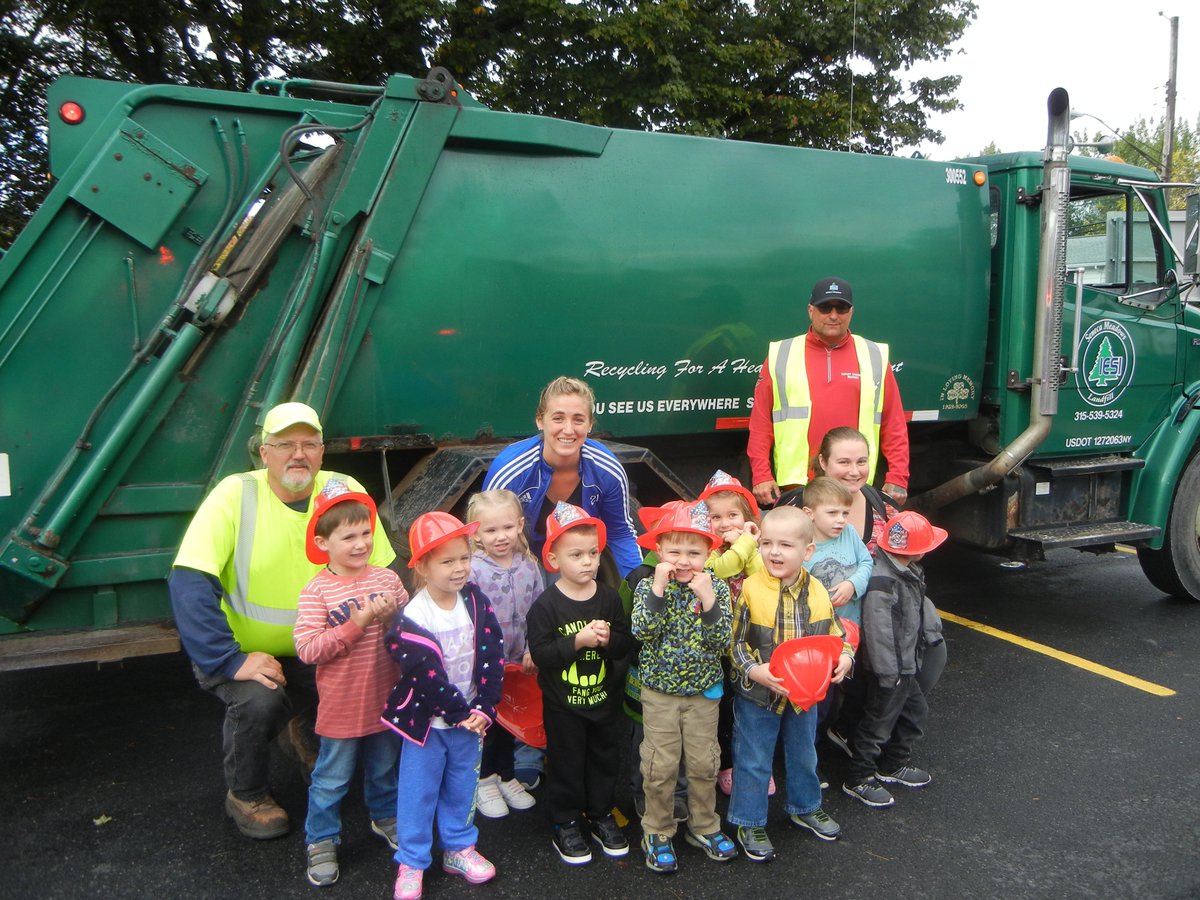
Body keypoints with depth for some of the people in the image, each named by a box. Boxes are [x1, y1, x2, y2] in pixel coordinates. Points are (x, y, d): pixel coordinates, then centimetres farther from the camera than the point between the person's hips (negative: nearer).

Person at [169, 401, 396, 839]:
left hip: (314, 650, 3)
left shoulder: (346, 492, -11)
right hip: (241, 650, -3)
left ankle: (304, 730, 21)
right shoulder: (235, 495, -19)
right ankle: (246, 796, 4)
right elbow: (189, 584, -25)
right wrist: (231, 660, -30)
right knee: (259, 699, -29)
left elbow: (384, 574, -5)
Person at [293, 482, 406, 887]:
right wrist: (355, 626, -27)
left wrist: (393, 617, -19)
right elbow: (306, 648, -23)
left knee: (385, 767, 23)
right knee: (331, 778, 11)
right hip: (341, 706, -4)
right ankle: (321, 841, 29)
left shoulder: (387, 578, -3)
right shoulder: (317, 591, -16)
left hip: (386, 699, 4)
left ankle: (385, 816, 46)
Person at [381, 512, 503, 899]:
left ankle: (458, 848, 37)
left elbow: (493, 656, -6)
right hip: (426, 721, -4)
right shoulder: (413, 618, -22)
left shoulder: (477, 603, -7)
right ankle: (411, 863, 25)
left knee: (462, 786, 18)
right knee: (419, 791, 9)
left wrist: (483, 708, -12)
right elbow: (426, 674, -21)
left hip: (470, 717, 4)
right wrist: (460, 712, -16)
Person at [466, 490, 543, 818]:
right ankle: (485, 781, 33)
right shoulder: (472, 571, -20)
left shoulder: (529, 567, -6)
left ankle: (506, 776, 40)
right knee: (485, 723, 13)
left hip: (518, 661, 4)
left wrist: (533, 649, -8)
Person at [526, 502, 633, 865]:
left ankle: (601, 816, 38)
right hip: (563, 704, -4)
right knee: (567, 763, 11)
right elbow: (540, 653, -21)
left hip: (603, 699, 4)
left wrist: (608, 638, -24)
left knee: (604, 759, 18)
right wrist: (578, 641, -29)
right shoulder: (546, 605, -16)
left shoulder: (609, 598, -4)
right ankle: (565, 824, 28)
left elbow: (626, 644, -3)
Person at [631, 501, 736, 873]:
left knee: (704, 763, 13)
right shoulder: (649, 586, -9)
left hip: (703, 692, 1)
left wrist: (708, 598, -27)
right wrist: (658, 588, -30)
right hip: (659, 692, -1)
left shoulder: (716, 587, -7)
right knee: (660, 767, 7)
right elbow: (642, 632, -24)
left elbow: (721, 643, -15)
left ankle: (703, 826, 33)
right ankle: (657, 833, 25)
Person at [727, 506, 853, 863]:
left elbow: (836, 635, 5)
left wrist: (844, 658, -14)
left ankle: (805, 806, 49)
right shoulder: (750, 590, -20)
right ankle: (749, 822, 28)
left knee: (803, 753, 25)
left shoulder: (818, 592, -7)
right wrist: (754, 670, -30)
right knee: (754, 760, 10)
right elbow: (734, 642, -15)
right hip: (757, 695, -4)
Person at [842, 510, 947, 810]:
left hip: (906, 664, 10)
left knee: (915, 711, 23)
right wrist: (888, 672, -25)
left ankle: (892, 765, 41)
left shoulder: (908, 572, 4)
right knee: (878, 722, 3)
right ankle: (859, 779, 19)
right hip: (889, 669, -10)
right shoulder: (882, 581, -28)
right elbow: (878, 629, -28)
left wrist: (910, 662, 21)